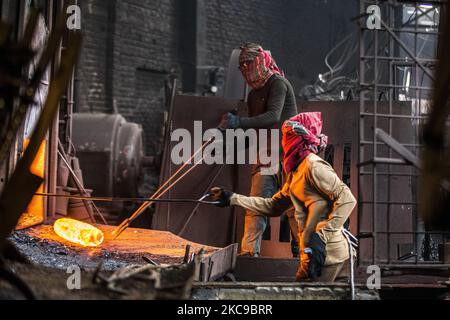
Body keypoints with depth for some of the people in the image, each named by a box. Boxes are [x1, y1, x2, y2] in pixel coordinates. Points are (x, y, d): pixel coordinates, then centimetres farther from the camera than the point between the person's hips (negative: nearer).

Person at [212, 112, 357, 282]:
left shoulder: (313, 165, -11)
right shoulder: (296, 172, 19)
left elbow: (347, 199, -19)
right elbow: (273, 206, 27)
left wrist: (321, 236, -24)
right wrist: (232, 199, 24)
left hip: (326, 253, -9)